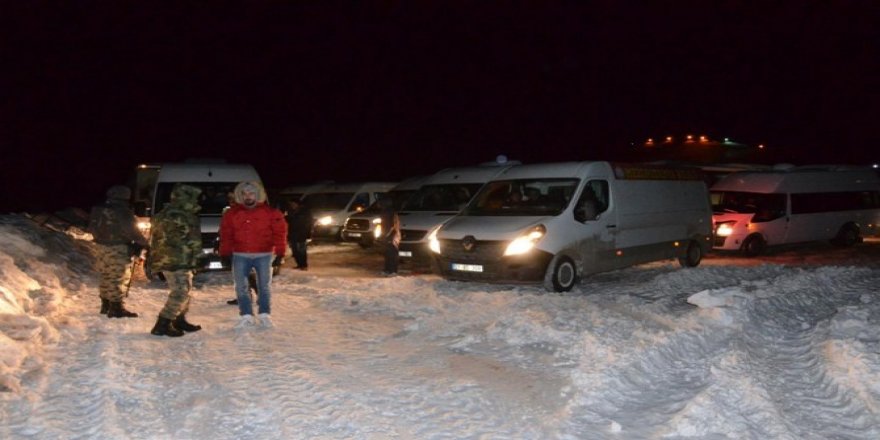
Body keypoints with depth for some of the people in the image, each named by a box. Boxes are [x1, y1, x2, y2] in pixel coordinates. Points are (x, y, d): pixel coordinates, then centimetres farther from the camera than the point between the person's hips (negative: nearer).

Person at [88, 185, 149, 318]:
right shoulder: (122, 212, -16)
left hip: (103, 247, 8)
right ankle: (117, 308, -2)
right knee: (118, 278, -4)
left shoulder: (97, 210, 10)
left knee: (105, 277, 15)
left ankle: (106, 305, 24)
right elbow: (132, 231, -17)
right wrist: (143, 243, -4)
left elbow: (92, 228, 17)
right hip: (119, 249, -8)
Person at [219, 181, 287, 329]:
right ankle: (246, 316, 9)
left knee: (264, 286, 6)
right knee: (241, 287, 2)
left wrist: (280, 254, -8)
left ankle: (265, 315, 17)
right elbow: (226, 235, 7)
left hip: (264, 255, -2)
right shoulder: (232, 213, 5)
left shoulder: (270, 212, -2)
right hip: (240, 256, 2)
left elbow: (279, 233, -3)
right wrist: (225, 254, 4)